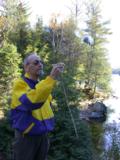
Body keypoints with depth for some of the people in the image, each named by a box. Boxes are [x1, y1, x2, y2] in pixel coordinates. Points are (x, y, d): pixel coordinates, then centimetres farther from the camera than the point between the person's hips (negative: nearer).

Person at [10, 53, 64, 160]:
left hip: (43, 134, 7)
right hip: (27, 136, -7)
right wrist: (52, 78, -37)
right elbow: (31, 101, -35)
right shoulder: (20, 84, -15)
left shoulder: (42, 84, 9)